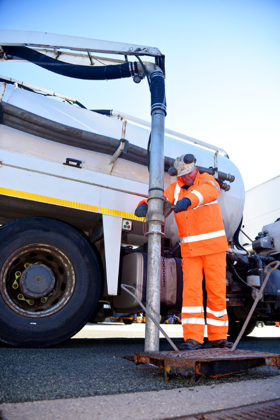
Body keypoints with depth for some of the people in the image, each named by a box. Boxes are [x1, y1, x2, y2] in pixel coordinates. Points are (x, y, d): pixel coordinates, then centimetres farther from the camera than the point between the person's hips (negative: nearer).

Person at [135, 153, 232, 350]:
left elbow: (209, 190, -25)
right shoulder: (175, 189, 9)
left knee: (217, 290, 4)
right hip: (190, 249, 2)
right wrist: (144, 206, -25)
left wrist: (188, 199, -46)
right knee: (191, 290, -6)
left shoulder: (207, 180, -1)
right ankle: (193, 338, 0)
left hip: (214, 245, -2)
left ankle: (219, 337, 18)